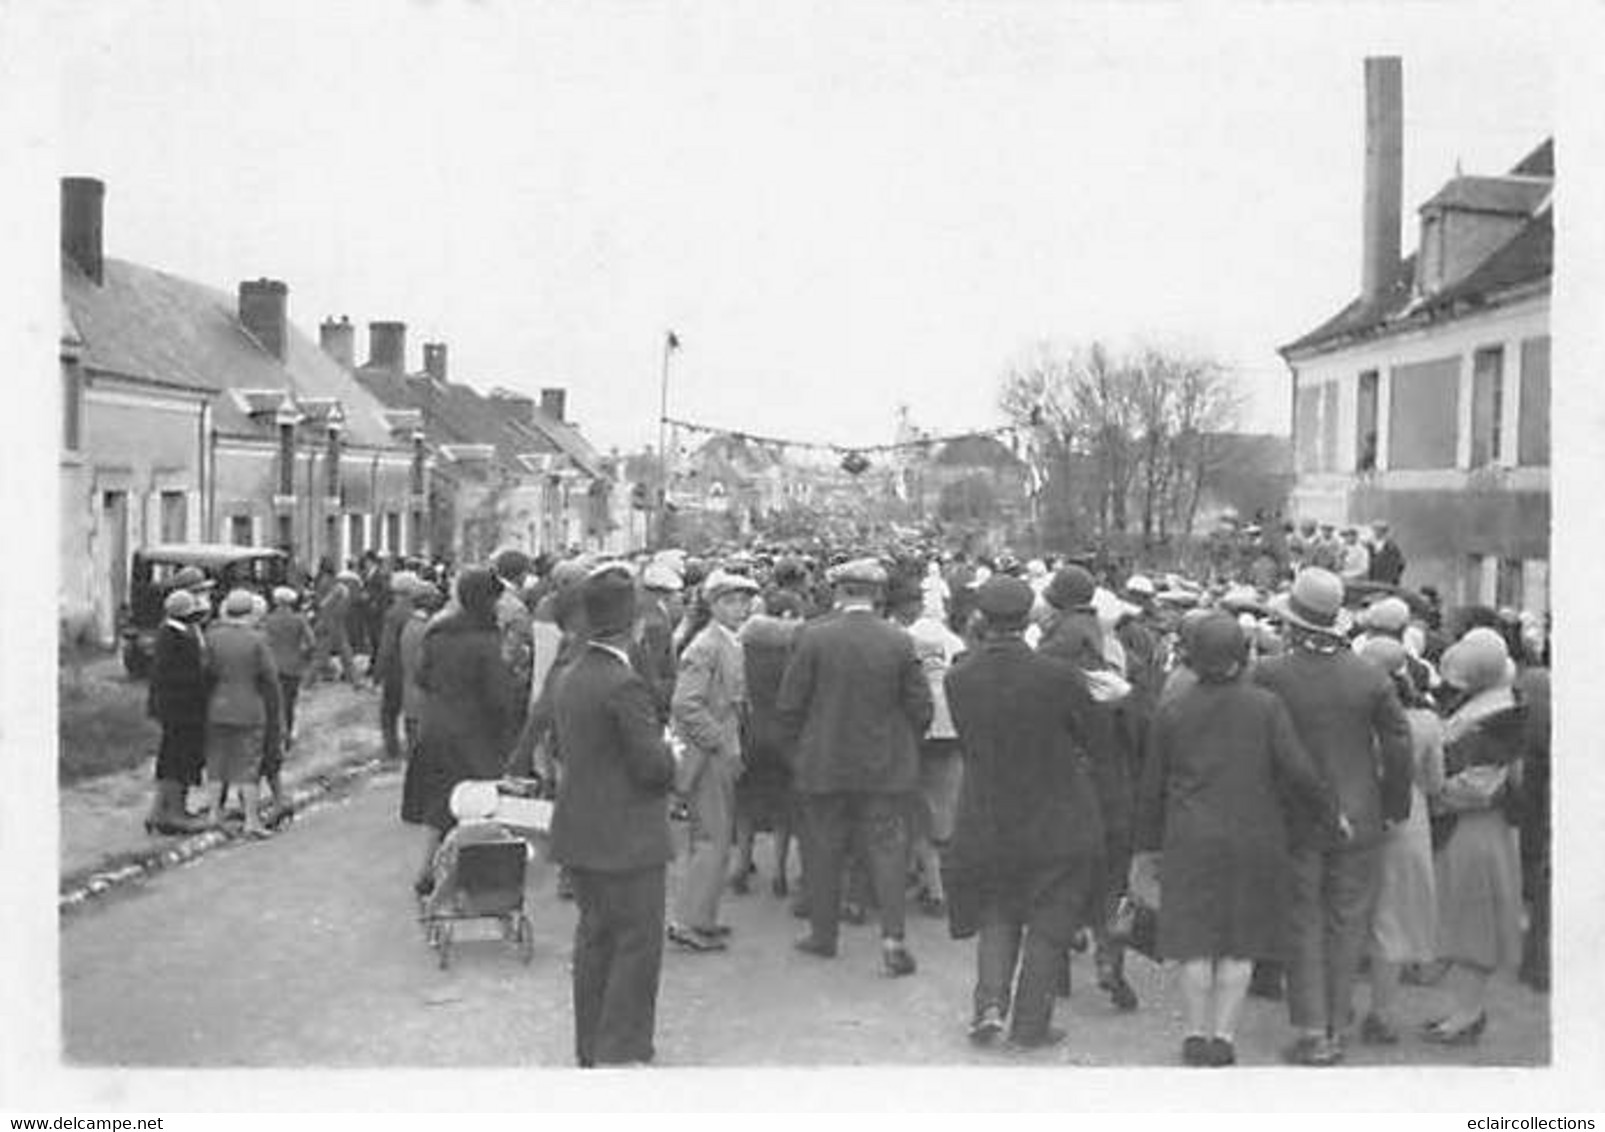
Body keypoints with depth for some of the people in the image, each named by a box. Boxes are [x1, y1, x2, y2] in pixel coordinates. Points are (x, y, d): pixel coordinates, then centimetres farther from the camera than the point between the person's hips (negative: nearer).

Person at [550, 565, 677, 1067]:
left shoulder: (568, 679, 7)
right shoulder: (625, 684, -21)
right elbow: (653, 765, -21)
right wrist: (670, 751, 2)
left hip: (578, 833, 9)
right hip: (625, 837, -9)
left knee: (595, 939, 18)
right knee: (638, 944, 3)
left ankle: (590, 1049, 28)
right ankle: (620, 1053, 8)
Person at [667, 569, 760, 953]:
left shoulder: (734, 645, 13)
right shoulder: (704, 647, -16)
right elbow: (686, 706, -23)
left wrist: (733, 743, 11)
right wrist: (724, 744, -20)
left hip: (723, 755, 9)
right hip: (706, 757, -9)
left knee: (712, 839, 16)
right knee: (713, 841, -7)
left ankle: (699, 917, 26)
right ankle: (689, 924, 0)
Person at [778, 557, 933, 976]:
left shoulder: (814, 637, -11)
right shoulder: (899, 642, -6)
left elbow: (789, 704, -7)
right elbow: (921, 709, -3)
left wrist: (803, 742, 10)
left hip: (824, 764, 0)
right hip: (885, 767, 1)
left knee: (824, 851, 12)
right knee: (887, 848, 6)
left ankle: (823, 934, 23)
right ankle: (892, 937, -2)